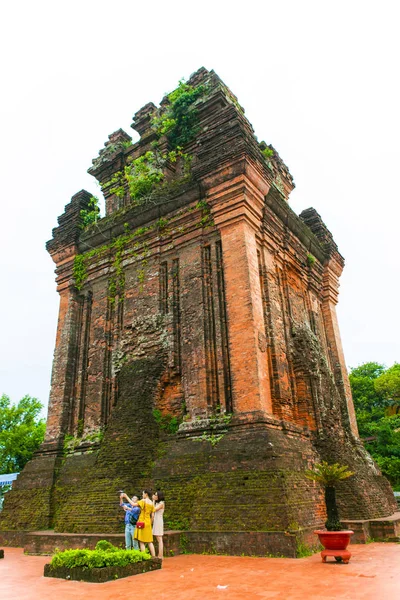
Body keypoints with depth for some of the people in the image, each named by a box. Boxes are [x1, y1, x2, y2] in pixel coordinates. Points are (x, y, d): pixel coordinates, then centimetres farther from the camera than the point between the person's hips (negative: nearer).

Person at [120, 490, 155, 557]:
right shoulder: (152, 503, 9)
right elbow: (152, 516, 9)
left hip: (142, 522, -6)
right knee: (150, 541, 12)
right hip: (148, 523, 6)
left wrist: (126, 497, -12)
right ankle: (153, 556, 10)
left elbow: (133, 504, -18)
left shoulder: (144, 501, -9)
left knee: (142, 542, -1)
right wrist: (150, 524, 18)